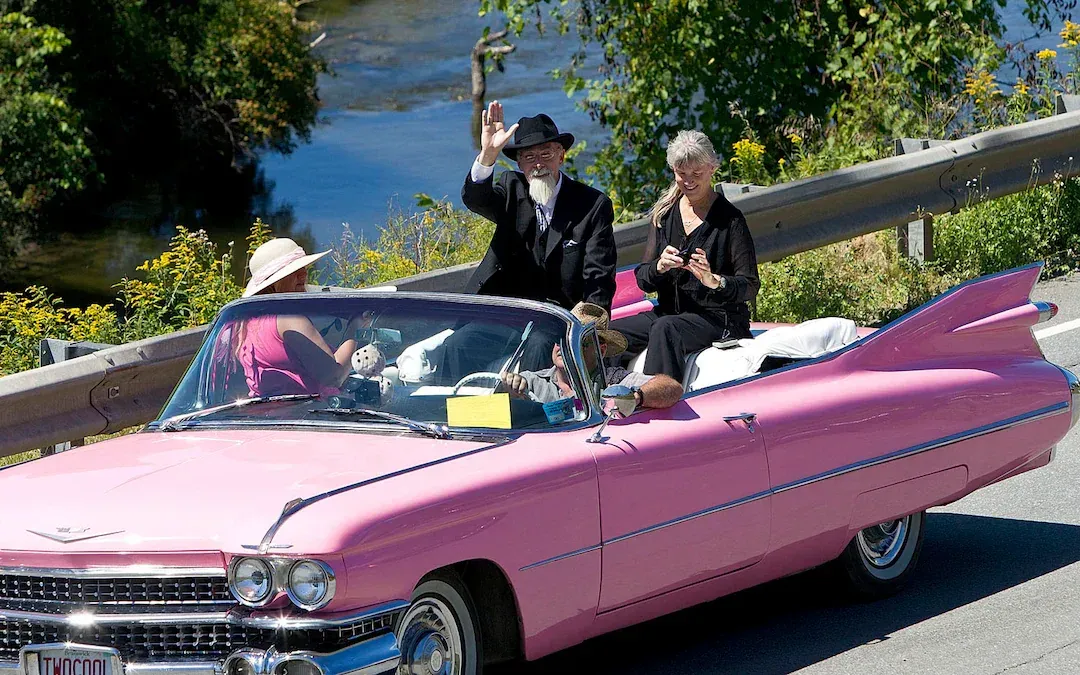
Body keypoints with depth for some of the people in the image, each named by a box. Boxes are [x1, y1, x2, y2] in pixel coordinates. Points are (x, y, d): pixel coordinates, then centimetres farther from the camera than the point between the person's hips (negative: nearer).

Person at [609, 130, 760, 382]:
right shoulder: (664, 214, 11)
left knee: (665, 327, -38)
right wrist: (659, 267, -16)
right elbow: (642, 281, 8)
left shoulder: (729, 218, -4)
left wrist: (714, 281, -29)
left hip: (719, 318, -6)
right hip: (669, 312, 6)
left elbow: (750, 287, -9)